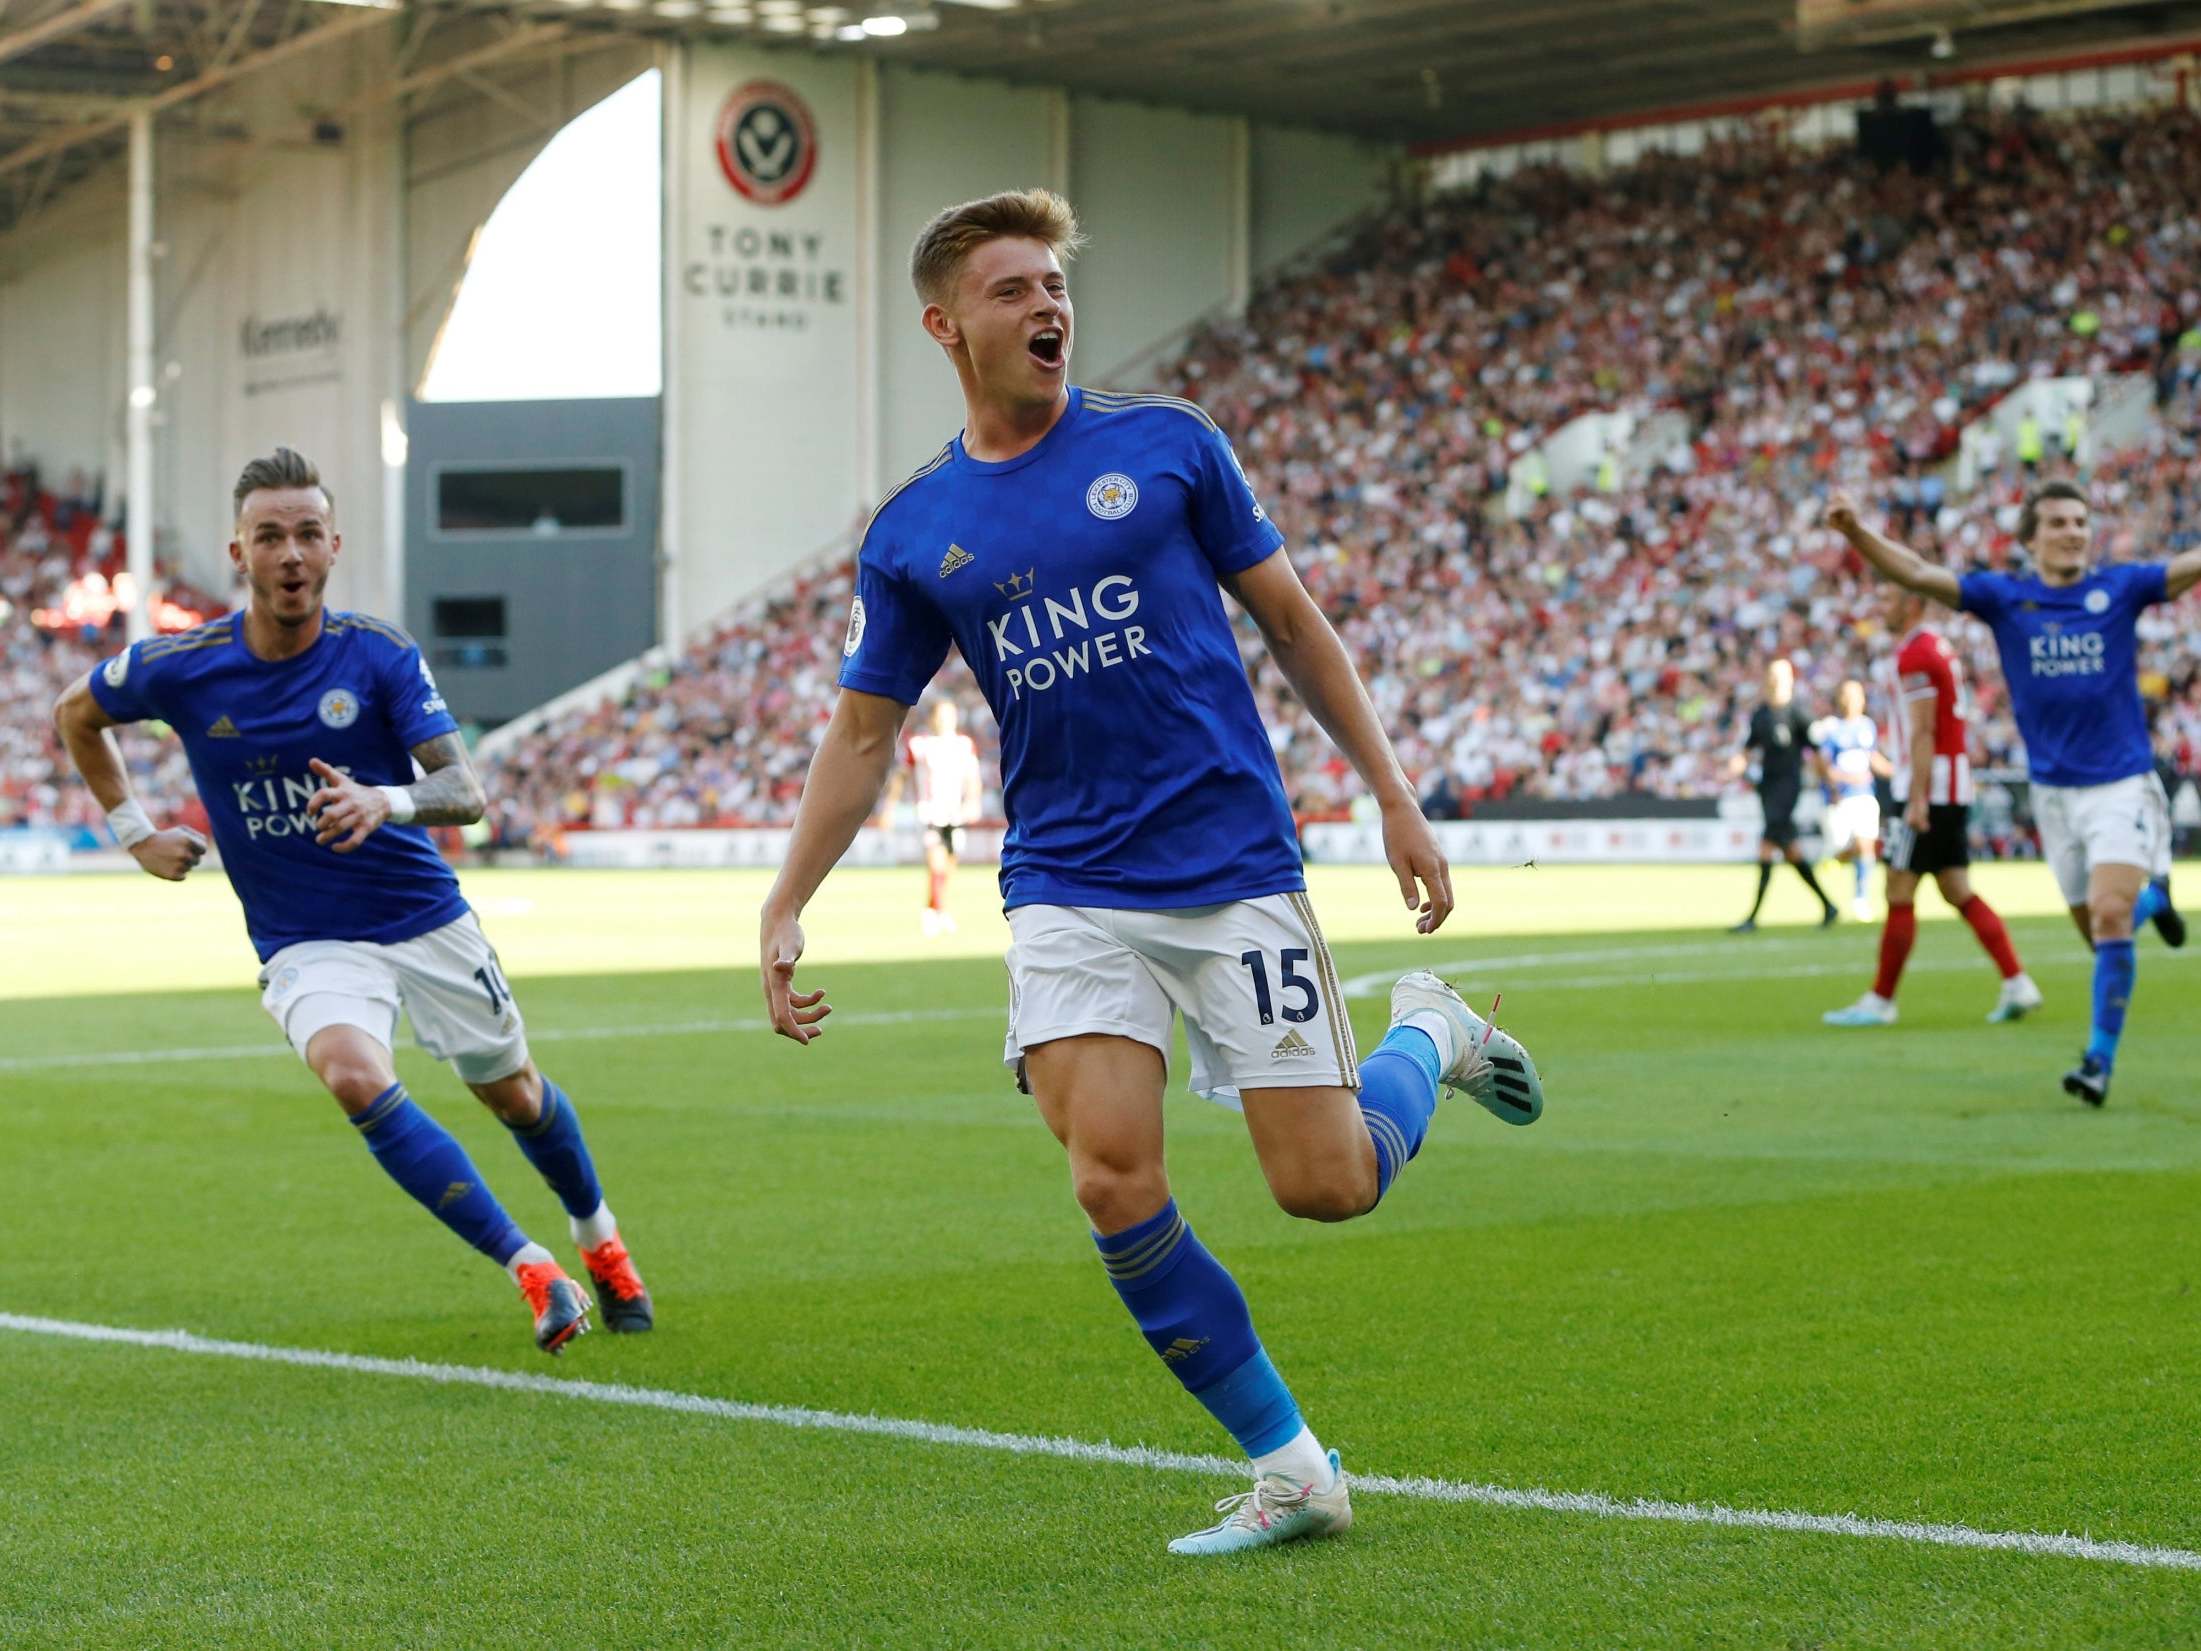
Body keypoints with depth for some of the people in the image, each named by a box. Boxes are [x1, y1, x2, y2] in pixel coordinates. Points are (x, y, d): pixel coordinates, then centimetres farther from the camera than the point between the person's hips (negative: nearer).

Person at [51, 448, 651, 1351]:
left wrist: (387, 801, -37)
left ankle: (599, 1237, 48)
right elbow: (76, 713, 11)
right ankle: (529, 1268, -22)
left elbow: (465, 792, -17)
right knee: (355, 1078, -30)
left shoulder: (381, 654, -11)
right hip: (304, 945, -1)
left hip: (425, 918, 1)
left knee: (514, 1094, 16)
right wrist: (132, 831, 7)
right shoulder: (180, 666, -10)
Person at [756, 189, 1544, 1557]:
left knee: (1327, 1184, -5)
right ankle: (1291, 1470, 1)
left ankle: (1428, 1038, 30)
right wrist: (787, 908, 4)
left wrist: (1397, 798, 3)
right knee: (1114, 1177, -15)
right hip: (1067, 892, 2)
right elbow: (865, 731, 13)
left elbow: (1293, 623, 7)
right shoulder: (912, 536, 5)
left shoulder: (1168, 445, 1)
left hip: (1234, 867, -1)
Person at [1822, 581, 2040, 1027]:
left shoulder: (1913, 656, -13)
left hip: (1928, 789, -10)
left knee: (1899, 896, -3)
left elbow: (1922, 733, -18)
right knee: (1960, 894, 10)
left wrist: (1916, 800, -21)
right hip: (1957, 789, 10)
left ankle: (1880, 1001, 2)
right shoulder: (1941, 648, 17)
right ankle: (2018, 983, 5)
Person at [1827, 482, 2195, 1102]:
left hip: (2122, 783, -2)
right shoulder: (2003, 596, 0)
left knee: (2108, 918, -18)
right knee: (2100, 930, 10)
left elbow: (2189, 565, -11)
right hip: (2054, 791, 2)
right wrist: (1856, 531, -25)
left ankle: (2100, 1061, -9)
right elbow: (1919, 574, -10)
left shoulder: (2120, 587, -2)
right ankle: (2151, 898, 46)